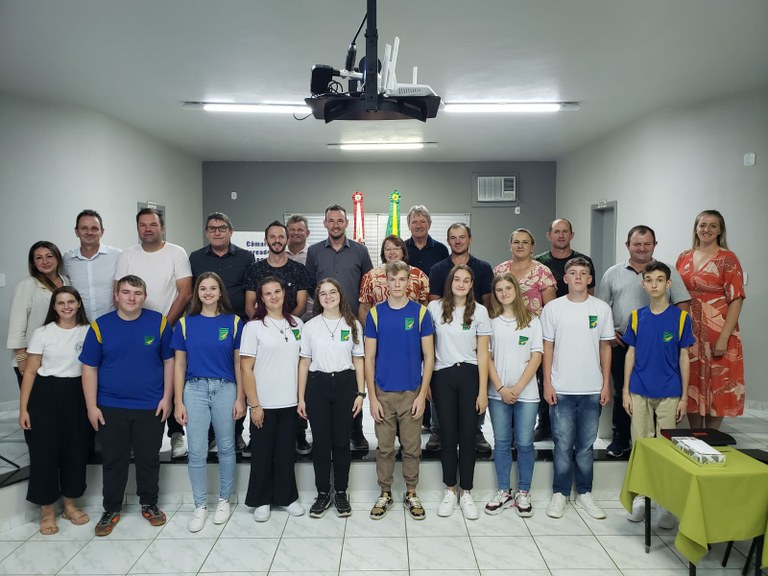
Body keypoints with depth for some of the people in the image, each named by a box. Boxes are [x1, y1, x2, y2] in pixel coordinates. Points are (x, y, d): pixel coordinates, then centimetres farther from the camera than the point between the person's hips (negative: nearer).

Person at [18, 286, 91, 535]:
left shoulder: (88, 332, 2)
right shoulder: (42, 333, -2)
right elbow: (30, 372, -1)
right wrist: (23, 408, -6)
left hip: (77, 394, 2)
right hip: (46, 394, -2)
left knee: (76, 448, 8)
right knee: (44, 450, 3)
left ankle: (70, 504, 27)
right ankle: (47, 510, 19)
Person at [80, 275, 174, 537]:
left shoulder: (159, 322, -5)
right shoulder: (100, 326, -3)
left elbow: (169, 361, 1)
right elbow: (89, 368, 0)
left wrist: (167, 398, -3)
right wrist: (92, 406, -3)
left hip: (151, 407, 0)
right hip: (111, 407, 1)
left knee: (149, 459, 12)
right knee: (113, 460, 12)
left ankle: (149, 504, 30)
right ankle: (111, 510, 29)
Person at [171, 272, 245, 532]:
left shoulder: (233, 322, 2)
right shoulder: (185, 323, 4)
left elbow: (239, 363, 3)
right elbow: (179, 364, 5)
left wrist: (240, 398, -1)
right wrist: (178, 402, 0)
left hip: (225, 388, 0)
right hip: (195, 389, 0)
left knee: (226, 447, 9)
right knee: (197, 452, 2)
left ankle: (224, 500, 27)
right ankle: (200, 506, 18)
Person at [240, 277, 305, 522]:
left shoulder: (297, 325, 5)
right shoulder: (254, 326, -5)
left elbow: (302, 363, 11)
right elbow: (246, 369, -7)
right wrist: (254, 404, -11)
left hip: (290, 402, 3)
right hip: (264, 404, -2)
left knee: (286, 452, 12)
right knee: (262, 453, 9)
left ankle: (286, 497, 28)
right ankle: (261, 501, 25)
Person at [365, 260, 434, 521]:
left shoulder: (420, 312, -3)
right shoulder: (375, 313, -1)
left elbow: (428, 356, -1)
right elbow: (369, 358, 0)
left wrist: (422, 395, -6)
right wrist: (372, 397, -5)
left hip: (412, 393, 0)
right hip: (383, 393, 1)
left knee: (412, 447, 10)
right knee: (384, 448, 11)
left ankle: (411, 494, 28)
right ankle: (385, 493, 27)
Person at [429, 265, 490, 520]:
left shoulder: (479, 311, 0)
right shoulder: (434, 308, 1)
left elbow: (482, 353, 0)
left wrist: (482, 391, -4)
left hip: (469, 376, 0)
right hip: (443, 377, 0)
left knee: (467, 436, 5)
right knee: (448, 436, 8)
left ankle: (466, 493, 20)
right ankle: (450, 491, 23)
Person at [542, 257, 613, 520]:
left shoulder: (602, 308, 3)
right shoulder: (553, 308, 0)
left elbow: (605, 348, 7)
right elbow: (547, 348, 2)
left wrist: (606, 384, 3)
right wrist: (547, 384, -2)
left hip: (592, 390, 1)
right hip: (561, 389, -1)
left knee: (586, 445, 12)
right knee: (563, 445, 4)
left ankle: (584, 493, 25)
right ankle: (560, 494, 18)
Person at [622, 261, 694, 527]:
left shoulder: (680, 317, -2)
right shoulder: (636, 316, 3)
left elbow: (684, 357, 0)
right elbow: (630, 354, 6)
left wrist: (684, 396, -1)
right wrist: (626, 390, 2)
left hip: (669, 394, -2)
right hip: (640, 393, 2)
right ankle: (640, 497, 21)